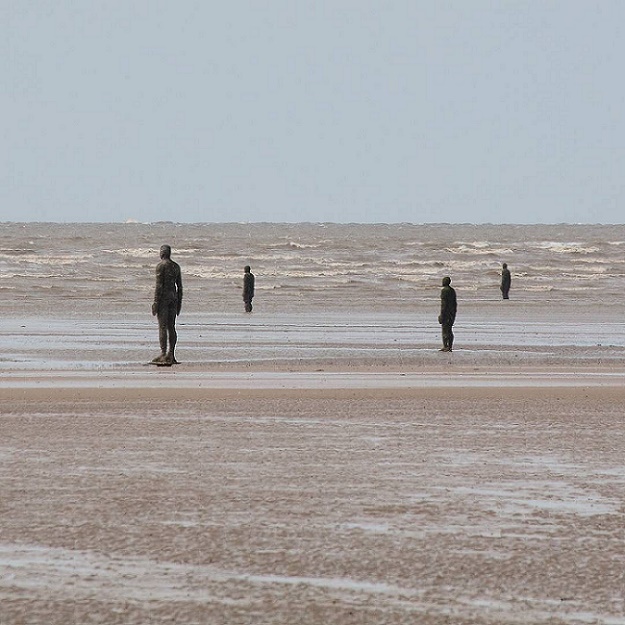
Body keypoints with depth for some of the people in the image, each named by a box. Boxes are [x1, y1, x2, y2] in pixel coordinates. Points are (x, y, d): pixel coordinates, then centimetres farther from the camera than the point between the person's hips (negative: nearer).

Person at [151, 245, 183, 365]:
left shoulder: (161, 266, -9)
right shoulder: (176, 266, 12)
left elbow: (159, 285, -14)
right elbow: (179, 286, 14)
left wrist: (155, 303, -13)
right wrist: (179, 303, 19)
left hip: (163, 298, -7)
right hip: (173, 297, 7)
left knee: (162, 327, -7)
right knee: (171, 327, 9)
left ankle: (163, 355, -11)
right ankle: (171, 355, 8)